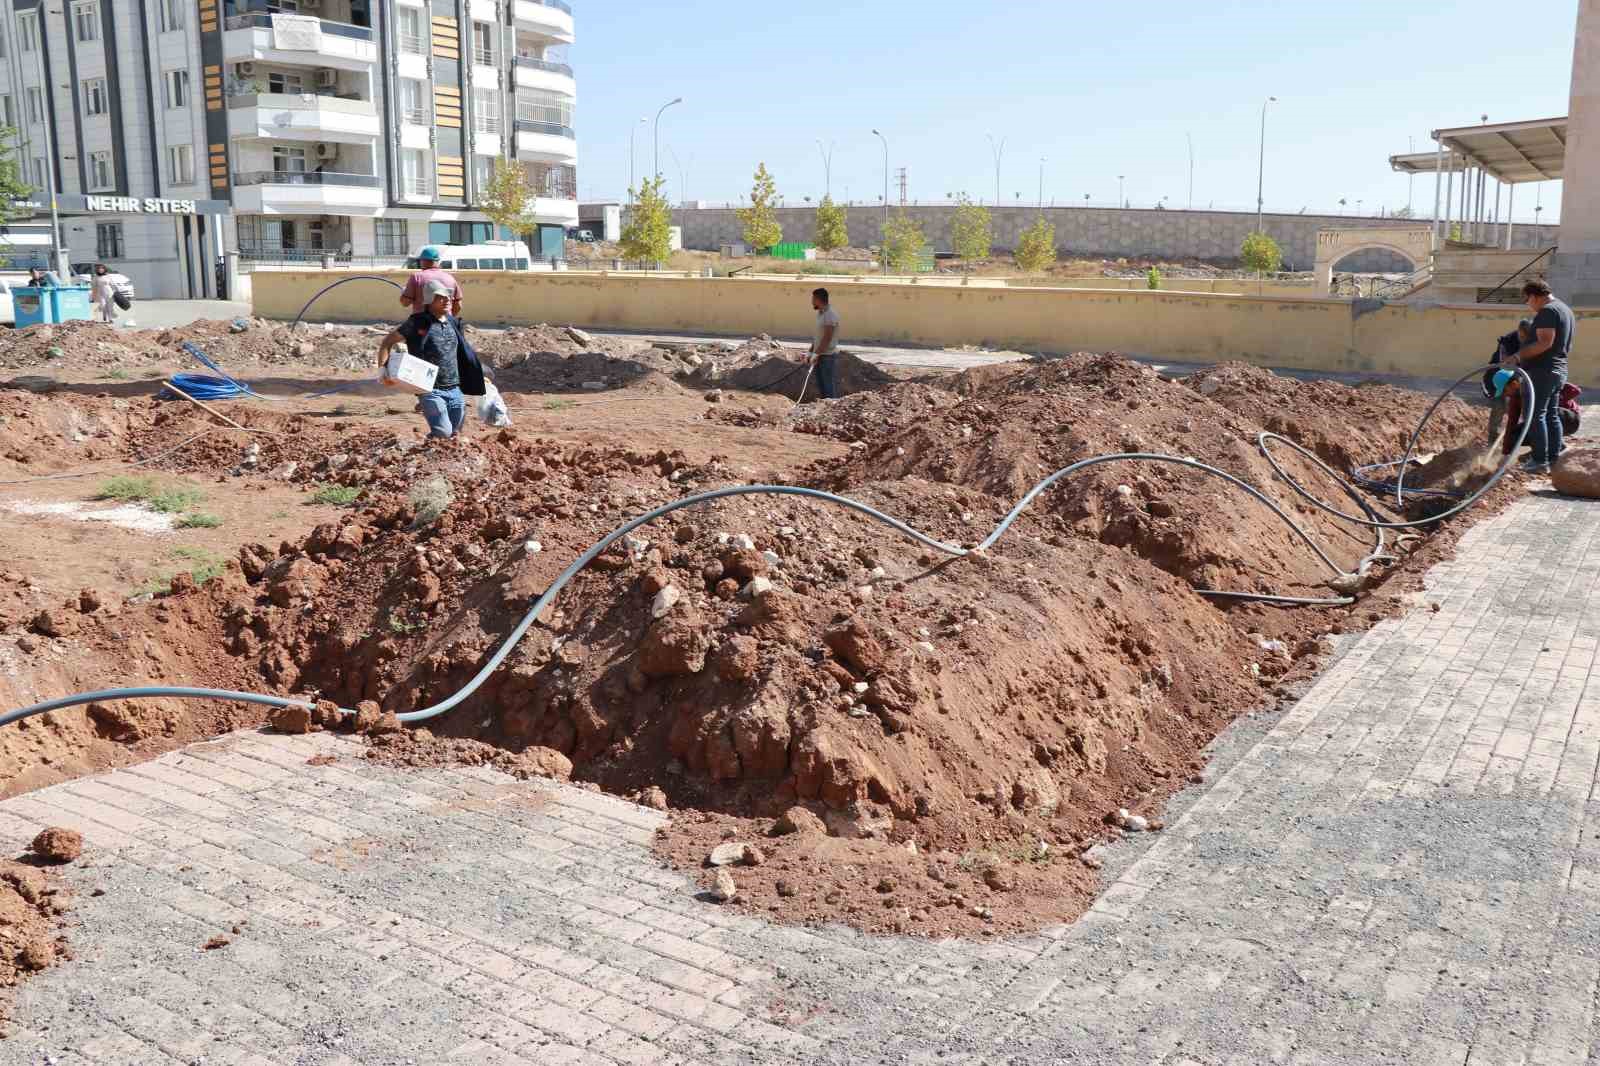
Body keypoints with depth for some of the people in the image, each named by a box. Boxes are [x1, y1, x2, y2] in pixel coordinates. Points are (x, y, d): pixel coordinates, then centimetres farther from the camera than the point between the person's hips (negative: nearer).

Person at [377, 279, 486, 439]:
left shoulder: (453, 323, 12)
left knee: (454, 434, 10)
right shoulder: (417, 323, -4)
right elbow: (387, 343, 1)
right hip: (431, 390, -6)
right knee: (443, 433, -18)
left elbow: (465, 355, 25)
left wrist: (479, 377, 22)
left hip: (455, 390, 6)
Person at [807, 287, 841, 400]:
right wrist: (810, 352, 15)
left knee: (830, 388, -6)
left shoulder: (831, 315, -16)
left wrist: (816, 354, -21)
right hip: (820, 356, 10)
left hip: (828, 356, -10)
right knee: (821, 386, 13)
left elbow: (827, 338, -21)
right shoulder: (820, 314, 13)